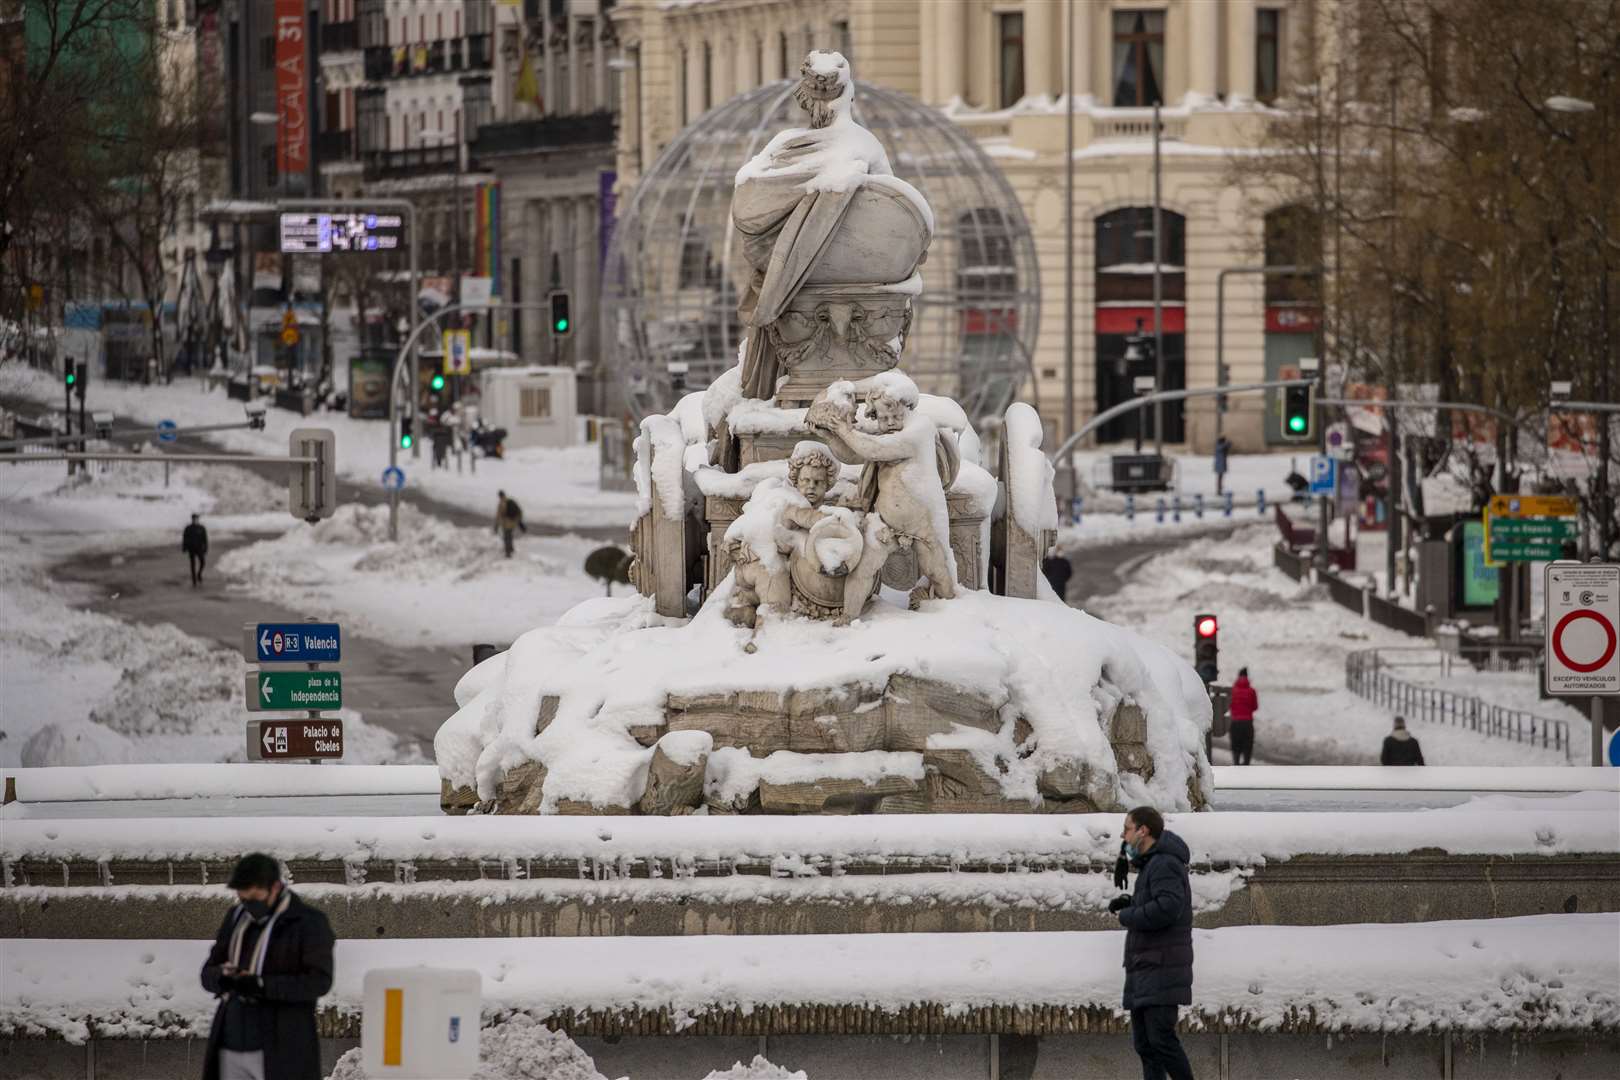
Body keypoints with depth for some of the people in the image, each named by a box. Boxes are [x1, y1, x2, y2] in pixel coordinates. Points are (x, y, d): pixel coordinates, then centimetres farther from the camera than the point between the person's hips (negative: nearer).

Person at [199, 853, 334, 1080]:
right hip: (233, 1044, 6)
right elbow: (209, 973, 13)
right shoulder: (237, 917, 13)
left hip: (281, 1049, -6)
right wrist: (223, 977, -13)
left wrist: (262, 985, -26)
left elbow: (319, 982, -16)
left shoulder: (309, 923, -6)